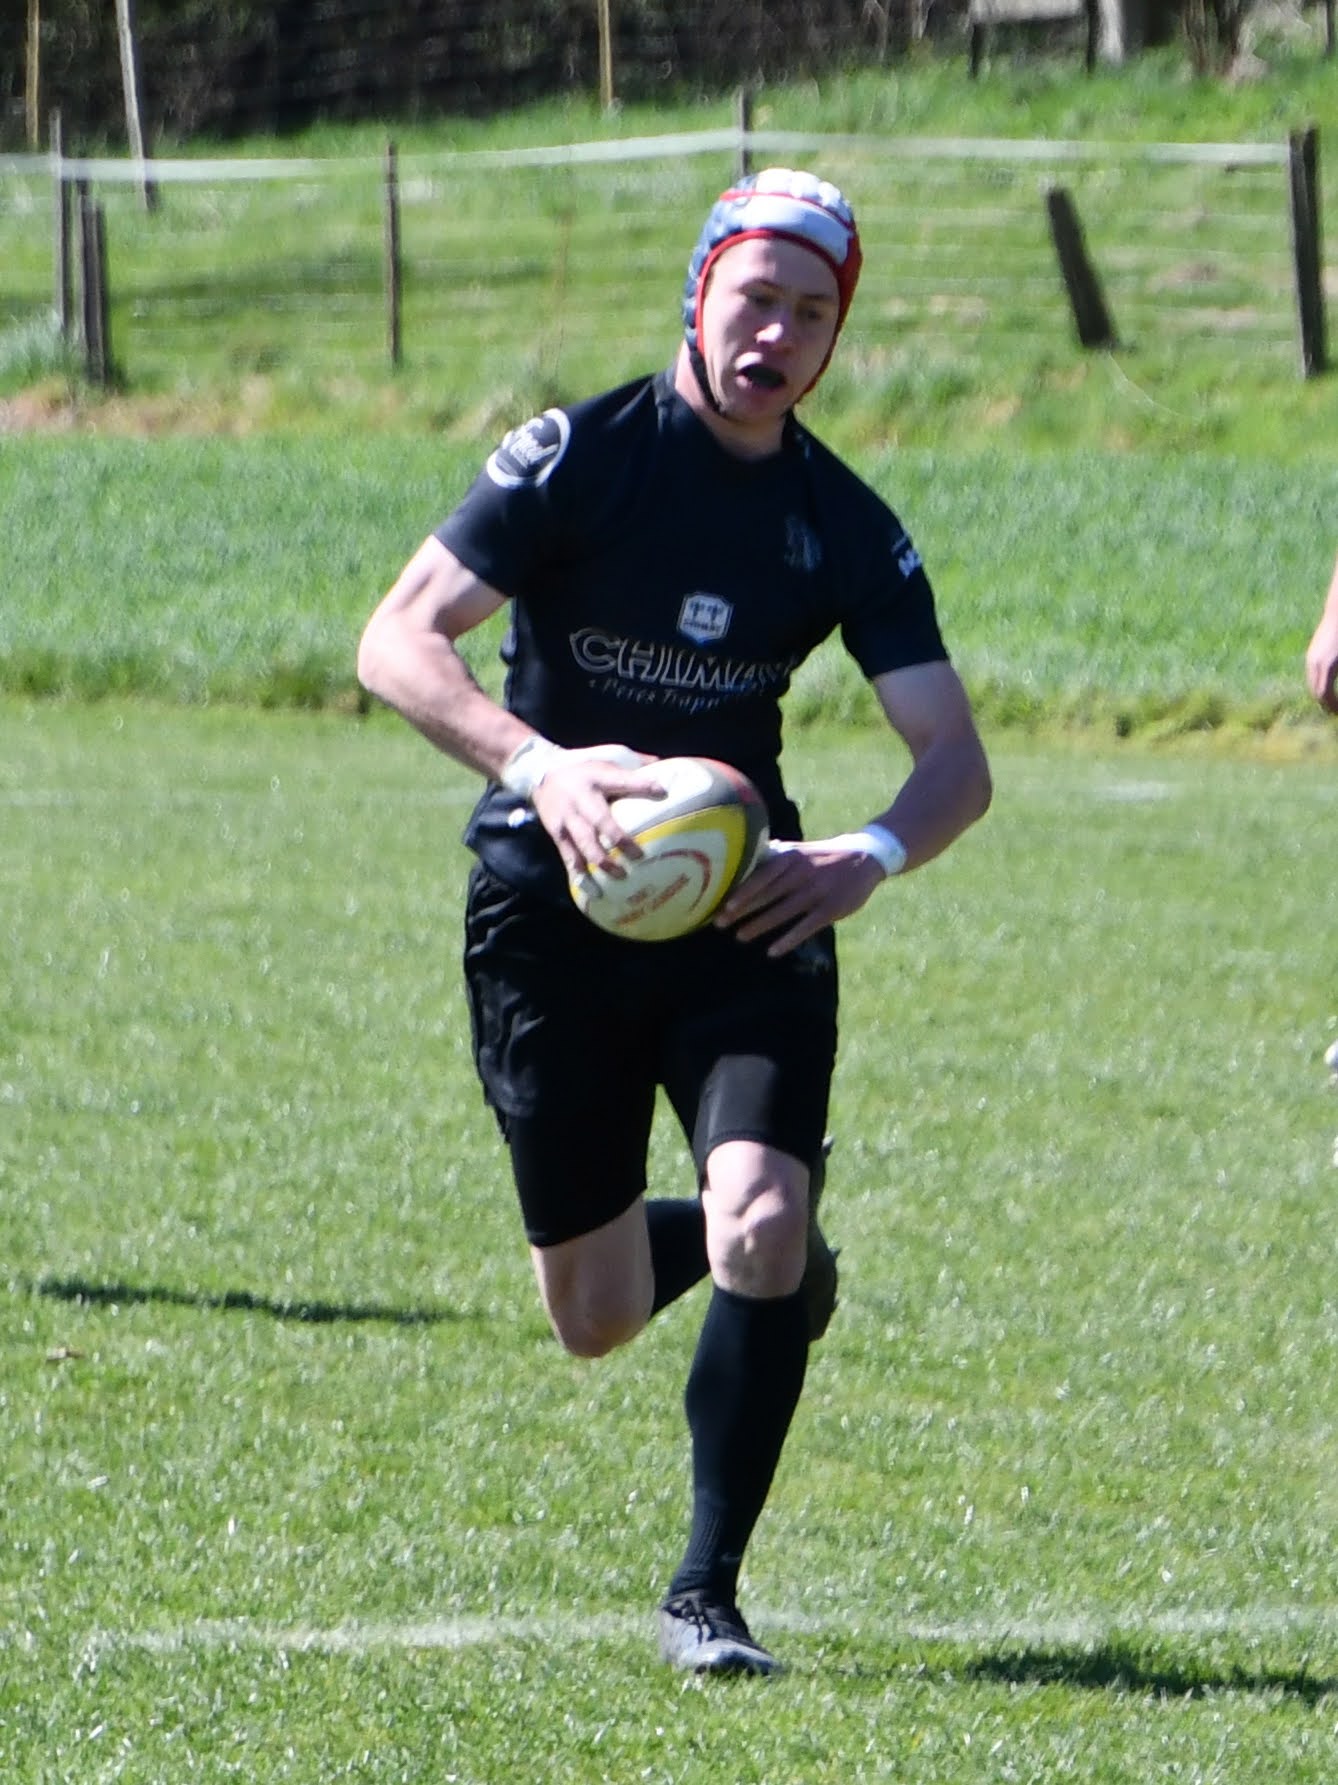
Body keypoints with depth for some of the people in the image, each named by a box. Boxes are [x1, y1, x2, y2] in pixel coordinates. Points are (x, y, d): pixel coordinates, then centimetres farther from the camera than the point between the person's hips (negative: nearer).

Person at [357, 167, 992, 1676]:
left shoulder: (847, 528, -2)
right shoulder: (576, 457, -10)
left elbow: (952, 754, -5)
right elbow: (396, 643, -16)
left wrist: (871, 854, -28)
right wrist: (536, 765, -34)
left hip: (745, 909, 1)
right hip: (553, 910, -1)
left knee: (762, 1231, -22)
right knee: (595, 1320, 4)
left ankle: (706, 1596, -6)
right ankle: (751, 1243, 41)